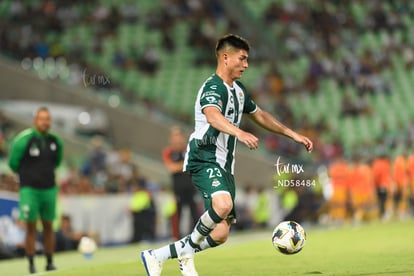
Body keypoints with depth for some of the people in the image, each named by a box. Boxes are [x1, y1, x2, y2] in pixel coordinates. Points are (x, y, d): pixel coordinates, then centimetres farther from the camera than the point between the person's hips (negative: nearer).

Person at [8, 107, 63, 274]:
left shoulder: (55, 141, 3)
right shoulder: (24, 140, -12)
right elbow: (13, 163, 0)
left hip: (49, 189, 4)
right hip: (29, 189, -4)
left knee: (48, 226, 7)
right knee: (30, 227, -2)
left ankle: (50, 263, 15)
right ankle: (31, 265, 3)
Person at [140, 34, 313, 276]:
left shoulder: (238, 90, 18)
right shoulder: (213, 88, -12)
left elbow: (260, 115, 32)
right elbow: (213, 116, -34)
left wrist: (294, 135, 30)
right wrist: (240, 133, -52)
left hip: (224, 166, 9)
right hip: (205, 159, -9)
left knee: (221, 234, 1)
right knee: (223, 204, -36)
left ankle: (156, 256, 15)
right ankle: (188, 252, -12)